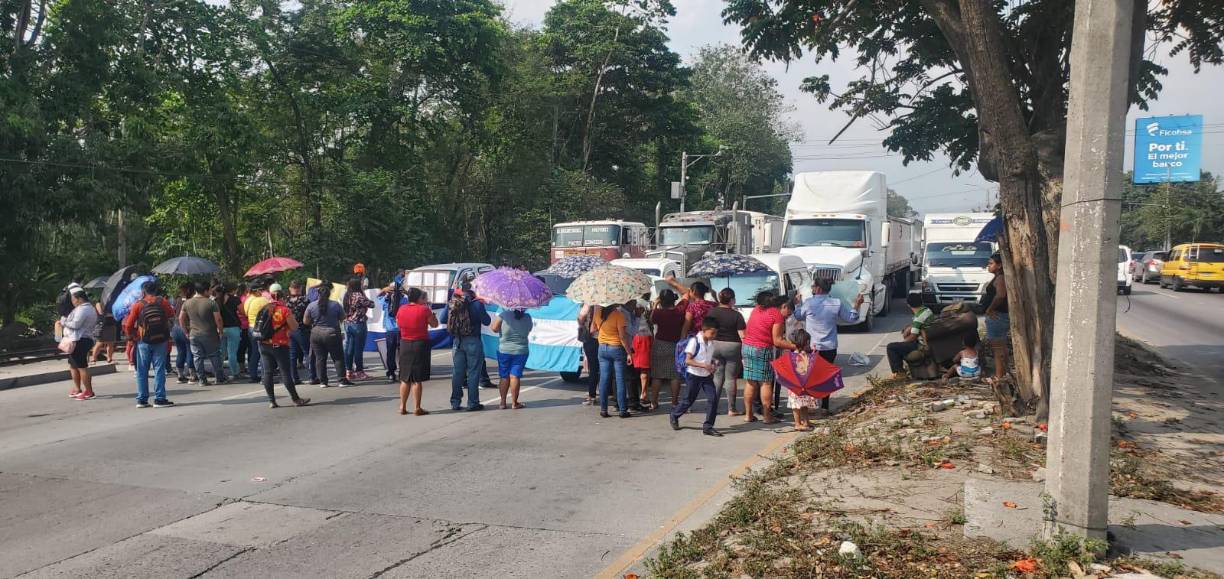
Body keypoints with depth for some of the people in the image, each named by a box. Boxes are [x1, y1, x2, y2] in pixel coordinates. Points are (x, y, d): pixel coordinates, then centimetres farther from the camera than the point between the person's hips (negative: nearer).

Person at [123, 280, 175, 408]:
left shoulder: (138, 305, -3)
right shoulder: (162, 301, -2)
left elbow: (128, 325, -3)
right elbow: (172, 315, 11)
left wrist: (131, 337, 13)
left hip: (143, 342, 0)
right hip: (161, 340, 0)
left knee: (142, 371, 9)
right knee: (159, 370, 2)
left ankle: (141, 399, 12)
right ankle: (159, 399, -1)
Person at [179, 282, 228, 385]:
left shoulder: (187, 303, 2)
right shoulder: (211, 303, -12)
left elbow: (181, 318, 8)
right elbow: (218, 319, -14)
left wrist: (186, 332, 16)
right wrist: (221, 331, 0)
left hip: (194, 335, 3)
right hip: (210, 335, -3)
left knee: (198, 357, 8)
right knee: (215, 357, 8)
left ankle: (202, 380, 9)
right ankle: (221, 378, 14)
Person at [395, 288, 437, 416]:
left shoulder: (401, 309, 1)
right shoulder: (424, 309, -13)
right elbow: (434, 324, -3)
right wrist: (429, 309, 5)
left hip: (404, 345, 4)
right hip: (420, 345, -4)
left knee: (405, 379, 13)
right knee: (417, 379, -1)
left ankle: (402, 407, 16)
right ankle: (417, 408, 2)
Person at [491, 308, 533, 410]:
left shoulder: (504, 314, -13)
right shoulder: (528, 318, -5)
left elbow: (494, 328, -11)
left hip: (504, 350, 0)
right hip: (521, 351, 0)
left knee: (504, 377, 10)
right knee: (515, 376, 4)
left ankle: (503, 402, 14)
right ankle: (514, 403, 5)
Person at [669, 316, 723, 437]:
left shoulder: (711, 343, 4)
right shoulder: (694, 341, -17)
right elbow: (687, 360, -21)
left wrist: (714, 364, -3)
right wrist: (703, 365, -30)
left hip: (707, 376, 6)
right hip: (694, 375, -5)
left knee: (713, 399, -6)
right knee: (689, 400, 7)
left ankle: (708, 427, 1)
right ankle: (674, 416, 34)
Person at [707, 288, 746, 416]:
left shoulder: (712, 312, -1)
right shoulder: (736, 315, -10)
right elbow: (742, 335, -11)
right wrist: (745, 352, -5)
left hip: (715, 345, 3)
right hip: (732, 347, -3)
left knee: (717, 376, 11)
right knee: (731, 378, 3)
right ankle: (731, 409, 6)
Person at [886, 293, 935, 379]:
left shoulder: (918, 317, -24)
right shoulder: (927, 310, 4)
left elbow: (913, 337, -19)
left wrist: (903, 341, -1)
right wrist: (907, 329, 6)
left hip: (921, 345, -10)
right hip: (930, 342, 10)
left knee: (891, 347, -7)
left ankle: (899, 372, 2)